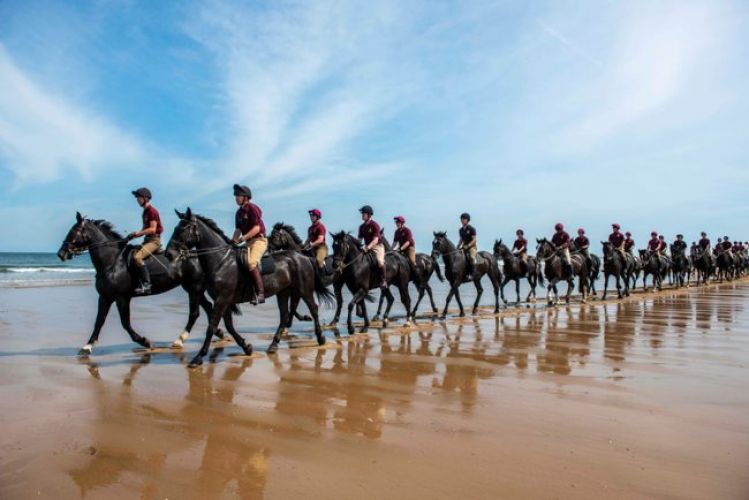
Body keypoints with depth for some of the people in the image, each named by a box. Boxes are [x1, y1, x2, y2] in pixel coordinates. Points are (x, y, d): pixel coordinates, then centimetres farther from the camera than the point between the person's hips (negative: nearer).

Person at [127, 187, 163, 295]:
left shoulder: (152, 211, -11)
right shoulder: (145, 211, 17)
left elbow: (152, 229, -20)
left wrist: (136, 233, -17)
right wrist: (133, 235, 7)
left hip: (154, 240, -10)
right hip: (147, 240, 10)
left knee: (137, 257, -26)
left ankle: (147, 284, -23)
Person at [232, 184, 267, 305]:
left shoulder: (252, 208, -10)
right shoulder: (239, 212, 15)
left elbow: (257, 228, -17)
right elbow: (238, 229, 17)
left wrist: (242, 238, -21)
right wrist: (233, 241, 1)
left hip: (259, 240, -10)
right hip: (248, 242, 10)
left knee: (251, 262, -28)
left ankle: (260, 293, -29)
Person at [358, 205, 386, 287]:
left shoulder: (375, 225, -12)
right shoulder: (362, 226, 8)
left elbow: (375, 240, -19)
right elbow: (360, 239, 13)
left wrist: (368, 247, -31)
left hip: (377, 246, -7)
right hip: (367, 247, 7)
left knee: (379, 261, -30)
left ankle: (383, 280, -17)